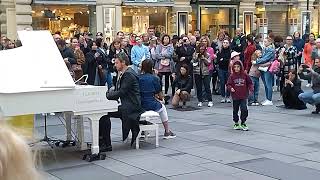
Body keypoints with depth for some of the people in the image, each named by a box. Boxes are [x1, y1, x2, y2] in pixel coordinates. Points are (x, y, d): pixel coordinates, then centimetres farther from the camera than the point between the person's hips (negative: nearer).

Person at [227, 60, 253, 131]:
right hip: (235, 96, 1)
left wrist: (251, 89, -7)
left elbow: (249, 83, 8)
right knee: (235, 110, 10)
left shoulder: (245, 75, 0)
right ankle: (236, 123, 25)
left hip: (243, 96, -1)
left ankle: (243, 123, 7)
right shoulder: (232, 76, -1)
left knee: (244, 109, -8)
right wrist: (230, 88, -19)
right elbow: (228, 84, 0)